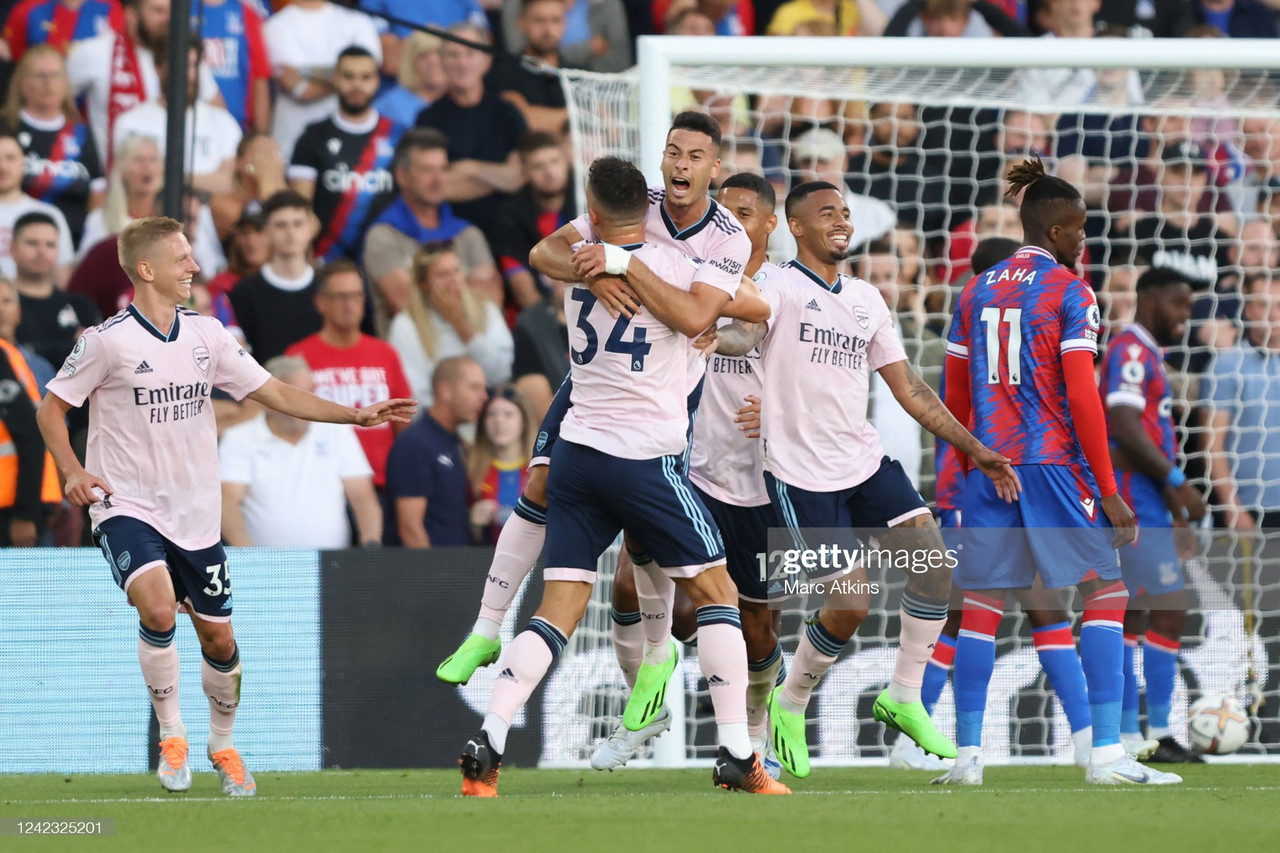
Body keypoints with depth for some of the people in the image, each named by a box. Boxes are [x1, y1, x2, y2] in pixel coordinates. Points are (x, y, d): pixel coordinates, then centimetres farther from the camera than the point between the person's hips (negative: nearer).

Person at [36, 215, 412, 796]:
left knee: (218, 638, 7)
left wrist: (356, 416, 0)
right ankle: (171, 736, -9)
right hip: (127, 508, -5)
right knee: (158, 608, -28)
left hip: (195, 515, 5)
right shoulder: (108, 341, -11)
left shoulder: (206, 334, 3)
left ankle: (223, 746, 31)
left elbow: (275, 394, 7)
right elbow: (51, 409, -3)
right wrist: (73, 472, -19)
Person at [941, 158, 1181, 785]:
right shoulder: (1069, 292, -5)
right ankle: (1106, 752, -8)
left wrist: (962, 472, 24)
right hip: (1053, 461, -5)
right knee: (1105, 591, 1)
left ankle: (967, 752, 4)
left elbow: (956, 398, 14)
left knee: (981, 601, 9)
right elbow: (1082, 397, -11)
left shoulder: (977, 292, 12)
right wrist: (1109, 491, -9)